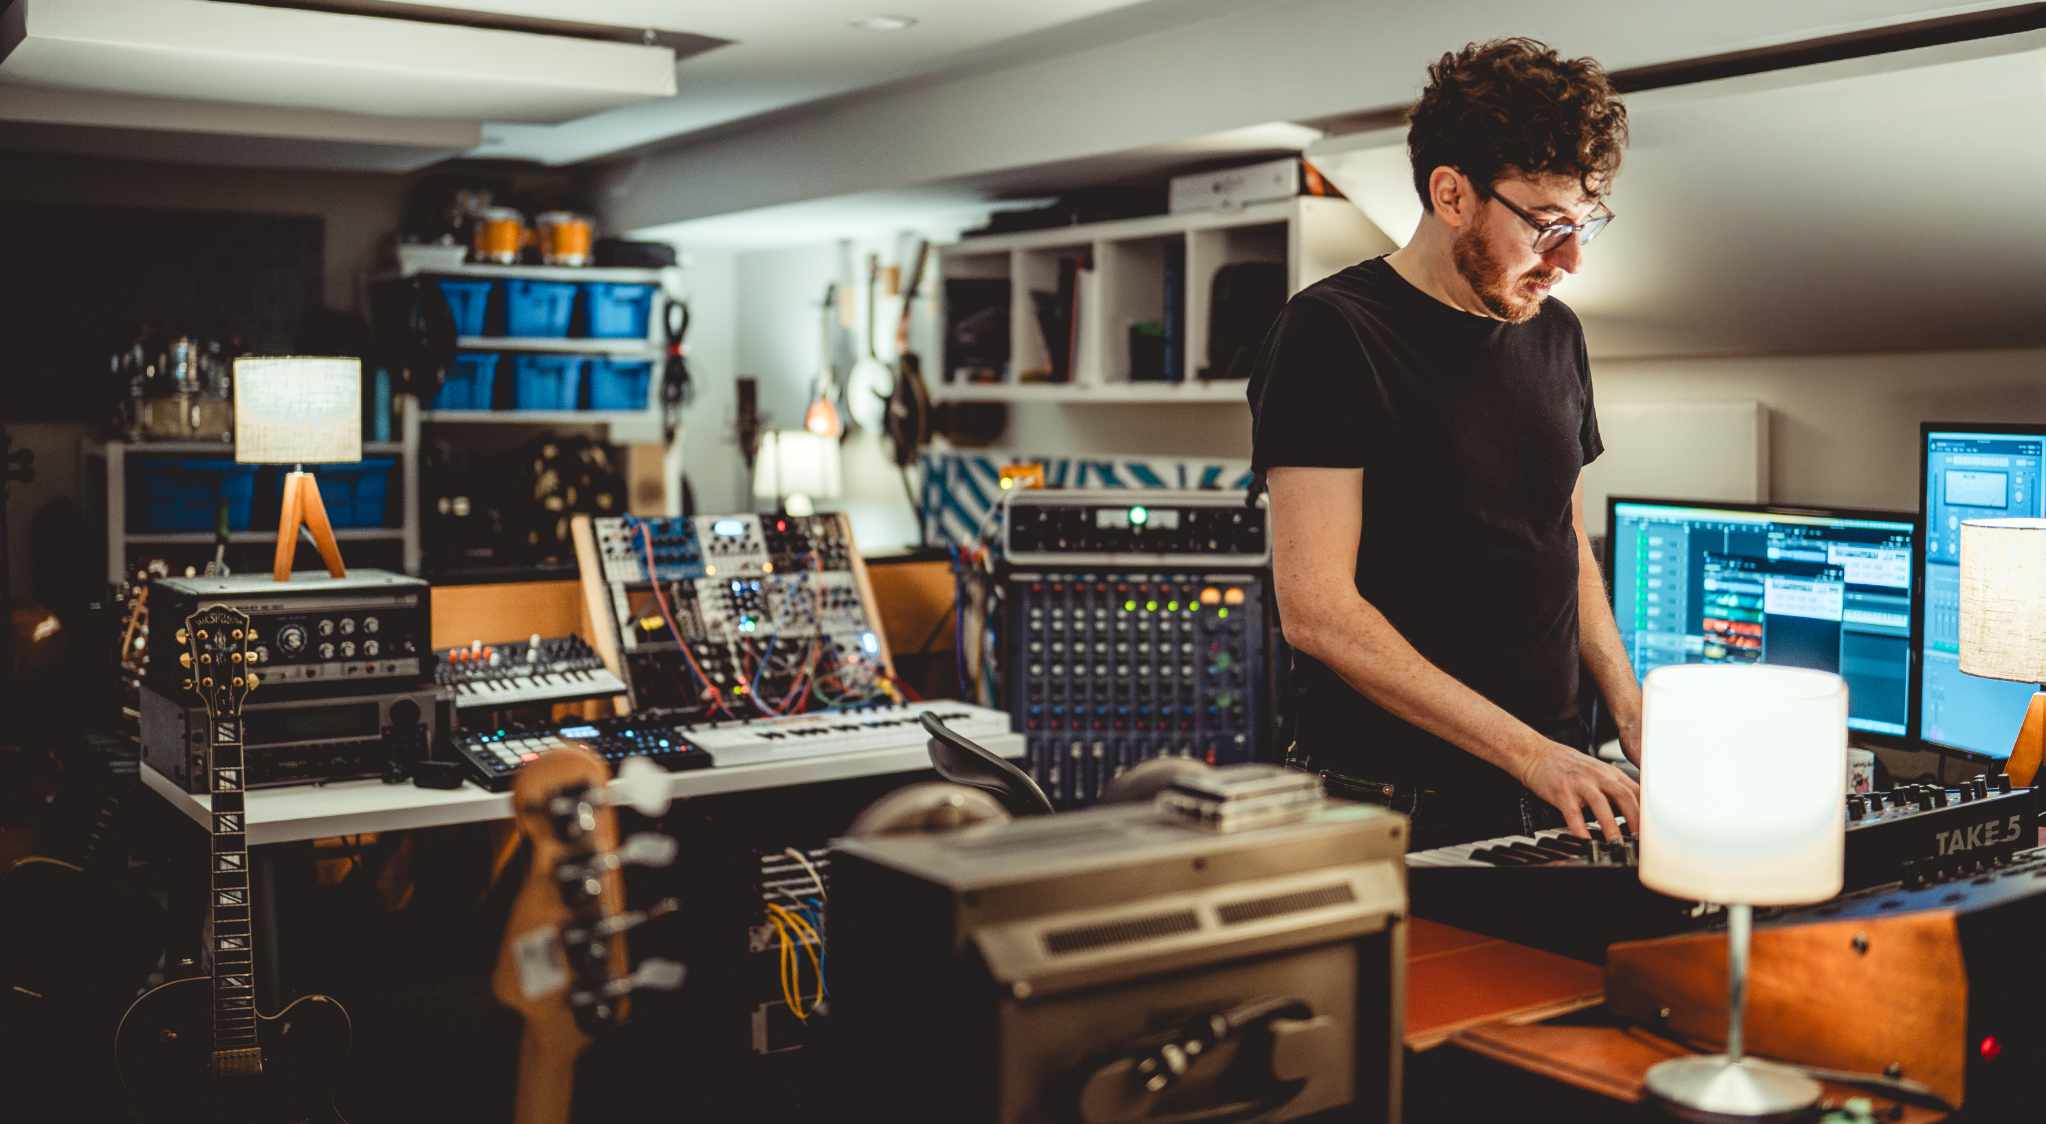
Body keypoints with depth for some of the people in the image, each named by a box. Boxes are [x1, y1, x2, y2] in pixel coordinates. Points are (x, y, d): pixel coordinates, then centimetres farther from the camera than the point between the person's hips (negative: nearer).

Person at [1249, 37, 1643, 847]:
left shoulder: (1554, 334, 14)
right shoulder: (1332, 335, -10)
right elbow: (1315, 608, -17)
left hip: (1553, 790, 6)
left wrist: (1629, 711, 8)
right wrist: (1529, 752, -18)